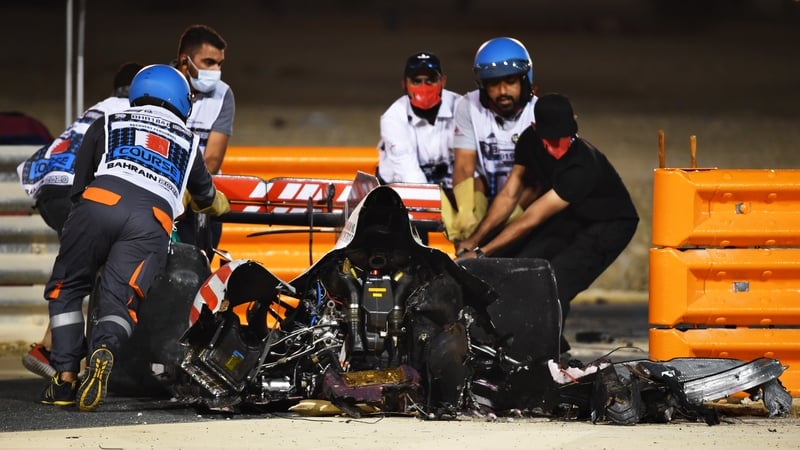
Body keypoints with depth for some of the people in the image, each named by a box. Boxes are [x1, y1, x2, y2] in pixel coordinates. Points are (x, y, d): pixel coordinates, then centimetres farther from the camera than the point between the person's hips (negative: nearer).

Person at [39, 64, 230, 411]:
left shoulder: (106, 126, 29)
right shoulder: (187, 142, 34)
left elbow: (79, 187, 28)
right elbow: (208, 199, 49)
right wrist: (220, 204, 73)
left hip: (101, 203, -1)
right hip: (154, 223, 1)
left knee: (65, 290, 14)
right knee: (119, 304, -2)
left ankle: (66, 377, -1)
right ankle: (104, 349, -36)